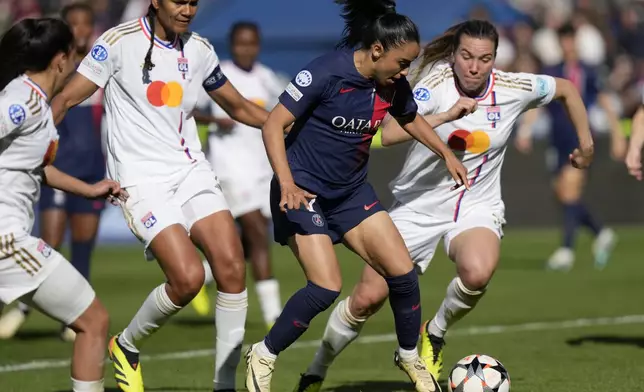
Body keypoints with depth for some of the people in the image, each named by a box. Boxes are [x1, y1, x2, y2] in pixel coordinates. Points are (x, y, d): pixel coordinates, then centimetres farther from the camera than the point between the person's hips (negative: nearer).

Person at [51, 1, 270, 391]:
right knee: (188, 276, -21)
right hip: (142, 180, -5)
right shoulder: (120, 41, -7)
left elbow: (239, 107, 23)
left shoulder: (199, 49, 9)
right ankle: (126, 346, 7)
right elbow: (67, 99, -6)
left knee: (232, 267, -12)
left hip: (192, 170, 5)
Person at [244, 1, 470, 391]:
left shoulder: (394, 86, -3)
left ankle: (410, 356, 20)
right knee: (327, 287, -18)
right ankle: (263, 356, 2)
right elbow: (274, 125, -21)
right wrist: (287, 183, -31)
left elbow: (410, 118, 21)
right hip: (304, 192, -6)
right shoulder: (326, 73, -23)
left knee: (403, 272, -3)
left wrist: (447, 155, 19)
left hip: (352, 191, 6)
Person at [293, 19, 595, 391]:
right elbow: (387, 133, -34)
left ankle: (435, 334, -1)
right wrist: (446, 116, -41)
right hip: (418, 205, -1)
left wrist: (586, 144, 14)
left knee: (477, 273, -33)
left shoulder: (513, 89, -11)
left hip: (476, 207, 1)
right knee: (368, 297, -4)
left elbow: (567, 88, 9)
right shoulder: (435, 85, -19)